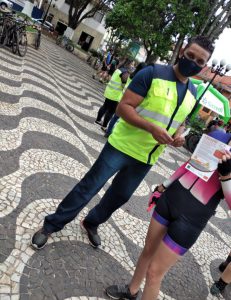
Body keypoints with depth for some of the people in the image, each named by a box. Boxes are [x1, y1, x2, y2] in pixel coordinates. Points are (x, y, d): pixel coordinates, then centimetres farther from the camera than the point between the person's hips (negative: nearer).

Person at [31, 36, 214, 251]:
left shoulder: (193, 93, 7)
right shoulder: (153, 73, -14)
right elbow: (123, 107, -18)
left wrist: (179, 135, -3)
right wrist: (152, 128, -31)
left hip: (146, 158, 6)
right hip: (122, 146, -6)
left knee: (120, 196, 19)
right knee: (89, 186, 2)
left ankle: (91, 223, 44)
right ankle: (51, 225, 22)